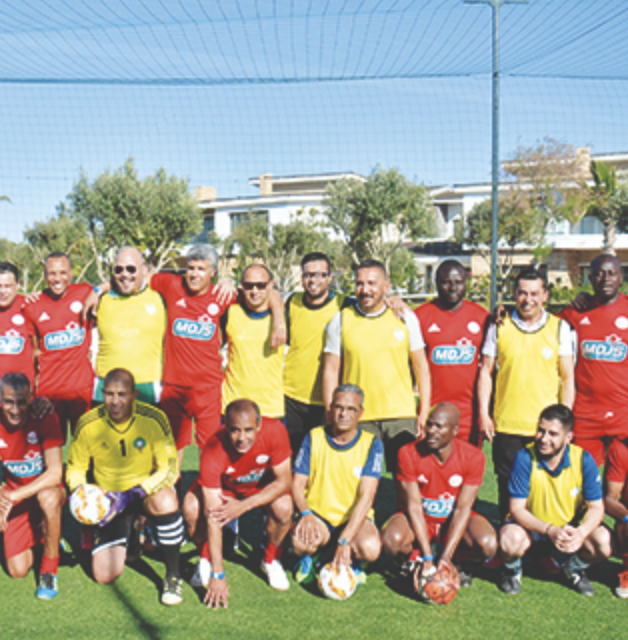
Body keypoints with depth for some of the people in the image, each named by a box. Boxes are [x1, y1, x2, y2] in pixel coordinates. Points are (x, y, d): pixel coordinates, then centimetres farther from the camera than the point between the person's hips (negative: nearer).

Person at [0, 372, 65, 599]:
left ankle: (49, 568, -19)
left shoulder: (44, 420, -22)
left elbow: (55, 473, -27)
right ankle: (36, 536, 26)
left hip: (46, 489, -3)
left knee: (48, 497, -40)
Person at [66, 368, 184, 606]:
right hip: (110, 499, 2)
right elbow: (75, 469, 1)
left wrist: (131, 495, -28)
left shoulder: (153, 419, -18)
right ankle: (129, 537, 24)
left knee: (165, 501, -40)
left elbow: (169, 469, -17)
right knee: (105, 575, -12)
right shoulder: (88, 424, -14)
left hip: (149, 490, -2)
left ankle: (173, 575, -15)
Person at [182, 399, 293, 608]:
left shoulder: (274, 431, -33)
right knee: (191, 508, -29)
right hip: (223, 486, 0)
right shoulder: (213, 452, -36)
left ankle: (270, 560, 1)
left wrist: (244, 506, -34)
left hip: (263, 485, 1)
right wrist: (218, 574, -36)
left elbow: (283, 481, -22)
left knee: (283, 509, -31)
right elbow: (212, 516, -36)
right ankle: (206, 558, 2)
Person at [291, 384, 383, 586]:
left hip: (355, 518, 0)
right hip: (318, 515, 1)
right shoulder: (314, 438, -1)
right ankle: (311, 555, 6)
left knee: (370, 548, -33)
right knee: (300, 541, -33)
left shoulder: (372, 444, -7)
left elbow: (366, 497, -15)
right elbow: (297, 484, -2)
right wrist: (306, 514, -25)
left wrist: (345, 541, -26)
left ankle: (354, 561, 5)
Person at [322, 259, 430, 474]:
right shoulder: (341, 320, 2)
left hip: (402, 415, 1)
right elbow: (331, 371, 4)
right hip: (357, 418, 0)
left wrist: (425, 411, 4)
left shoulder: (405, 317, 5)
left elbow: (421, 366, 9)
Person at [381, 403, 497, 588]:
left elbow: (463, 508, -19)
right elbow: (414, 506, -19)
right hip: (419, 519, 0)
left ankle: (460, 561, 6)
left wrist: (446, 556, -28)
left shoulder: (474, 457, -18)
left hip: (455, 520, 1)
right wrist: (427, 557, -26)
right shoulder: (408, 454, -19)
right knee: (391, 539, -33)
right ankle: (413, 558, 4)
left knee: (488, 544, -30)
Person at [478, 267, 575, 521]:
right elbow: (486, 372, 7)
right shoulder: (499, 327, 4)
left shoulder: (560, 328, 4)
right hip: (506, 425, 1)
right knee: (508, 489, 9)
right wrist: (483, 414, 0)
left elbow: (568, 378, 5)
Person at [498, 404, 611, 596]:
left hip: (571, 526, 3)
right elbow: (517, 509, -20)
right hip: (531, 526, -2)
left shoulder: (583, 460, -14)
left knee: (604, 543, -26)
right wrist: (550, 530, -37)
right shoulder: (525, 458, -21)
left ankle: (575, 567, 11)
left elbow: (596, 507, -11)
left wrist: (581, 533, -33)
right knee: (511, 539, -36)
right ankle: (512, 570, 4)